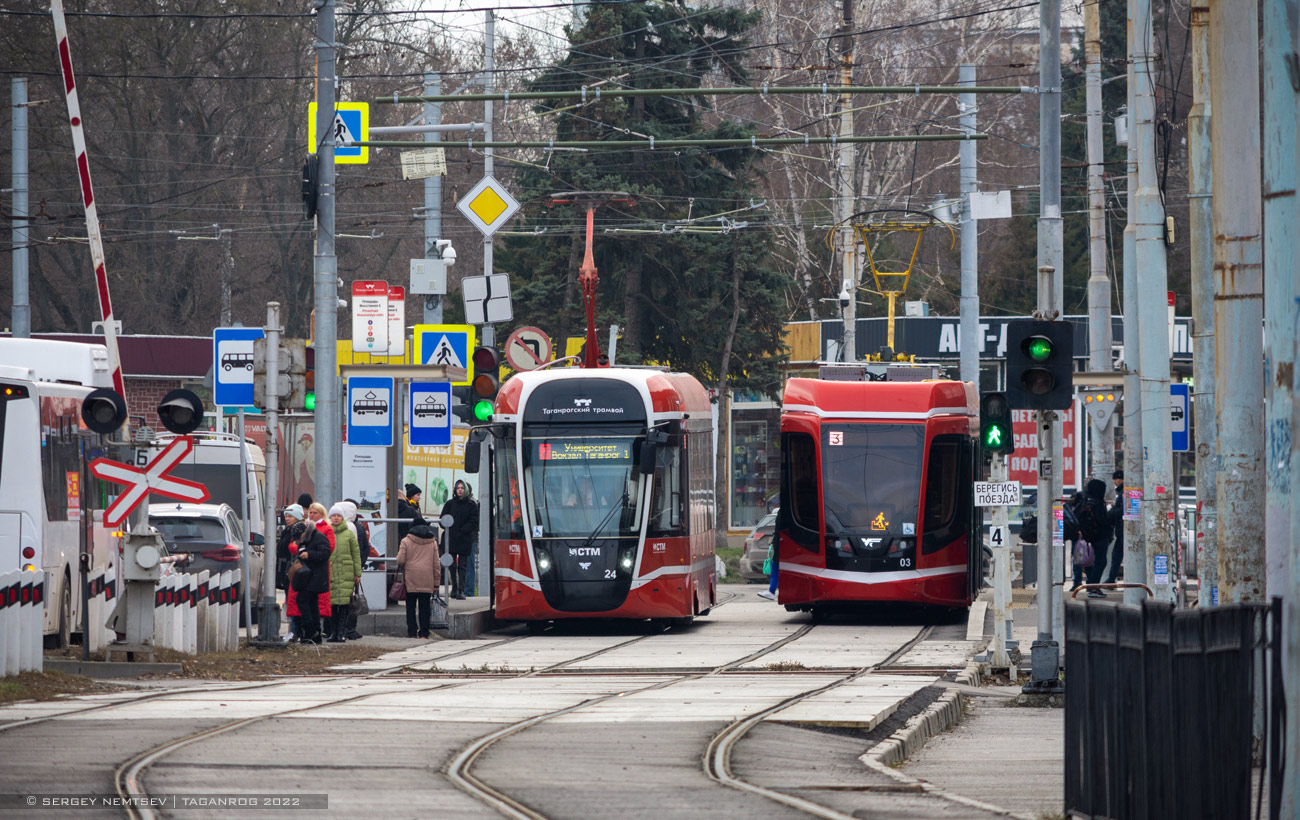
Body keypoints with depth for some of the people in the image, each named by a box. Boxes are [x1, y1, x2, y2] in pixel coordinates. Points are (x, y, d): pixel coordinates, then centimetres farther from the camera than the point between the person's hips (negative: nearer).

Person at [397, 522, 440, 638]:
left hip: (411, 581, -2)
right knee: (424, 607, 6)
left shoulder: (406, 541, -2)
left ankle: (412, 633, 3)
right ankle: (424, 633, 4)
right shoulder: (432, 542, 6)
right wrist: (436, 583, 11)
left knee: (411, 607, 6)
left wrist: (403, 568, 18)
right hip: (427, 581, 2)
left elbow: (400, 560, -6)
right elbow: (436, 564, 6)